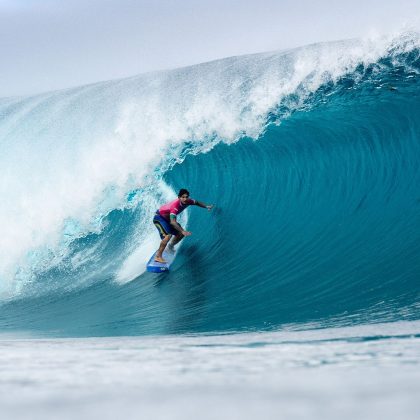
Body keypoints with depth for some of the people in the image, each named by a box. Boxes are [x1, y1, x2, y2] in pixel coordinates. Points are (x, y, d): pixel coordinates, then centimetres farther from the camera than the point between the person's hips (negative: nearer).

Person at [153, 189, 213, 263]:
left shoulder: (187, 201, -15)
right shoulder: (175, 206, -38)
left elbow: (197, 202, 7)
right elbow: (172, 222, -46)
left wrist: (206, 206, -9)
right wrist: (183, 231, -54)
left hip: (167, 218, 9)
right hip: (159, 218, -9)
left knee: (180, 234, 9)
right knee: (168, 235, -29)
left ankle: (170, 247, 33)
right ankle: (158, 256, -28)